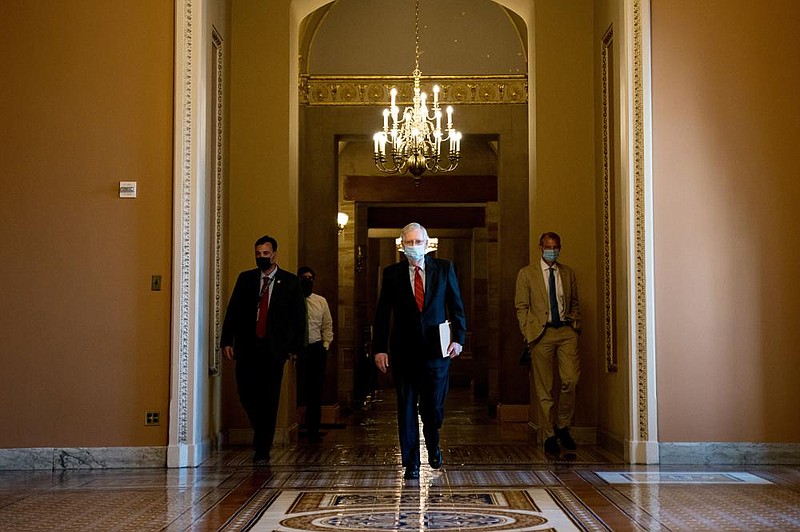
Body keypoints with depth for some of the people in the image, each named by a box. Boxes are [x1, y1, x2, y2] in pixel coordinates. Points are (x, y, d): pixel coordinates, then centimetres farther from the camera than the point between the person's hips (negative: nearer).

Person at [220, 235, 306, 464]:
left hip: (274, 348, -2)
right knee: (246, 394, 1)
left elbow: (299, 317, 5)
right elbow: (233, 312, 7)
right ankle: (263, 433, 27)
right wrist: (226, 340, -2)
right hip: (247, 348, 2)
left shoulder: (290, 282, 4)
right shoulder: (245, 279, 10)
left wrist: (295, 346, -2)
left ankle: (262, 450, 6)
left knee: (269, 400, -1)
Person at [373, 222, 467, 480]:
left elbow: (456, 306, 5)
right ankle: (411, 463, 15)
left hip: (436, 349, 0)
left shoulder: (444, 268, 4)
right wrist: (379, 348, -2)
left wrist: (459, 338, -7)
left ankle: (433, 446, 33)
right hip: (404, 351, 0)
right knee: (406, 407, 5)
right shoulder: (391, 273, 3)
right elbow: (382, 313, 4)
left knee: (434, 405, 3)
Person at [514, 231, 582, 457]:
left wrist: (576, 325, 8)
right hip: (541, 333, -2)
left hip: (566, 331, 2)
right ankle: (549, 436, 9)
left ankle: (563, 426, 9)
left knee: (570, 380, -11)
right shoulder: (526, 274, 6)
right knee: (544, 388, 0)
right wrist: (528, 334, -6)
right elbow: (521, 307, 3)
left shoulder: (568, 273, 16)